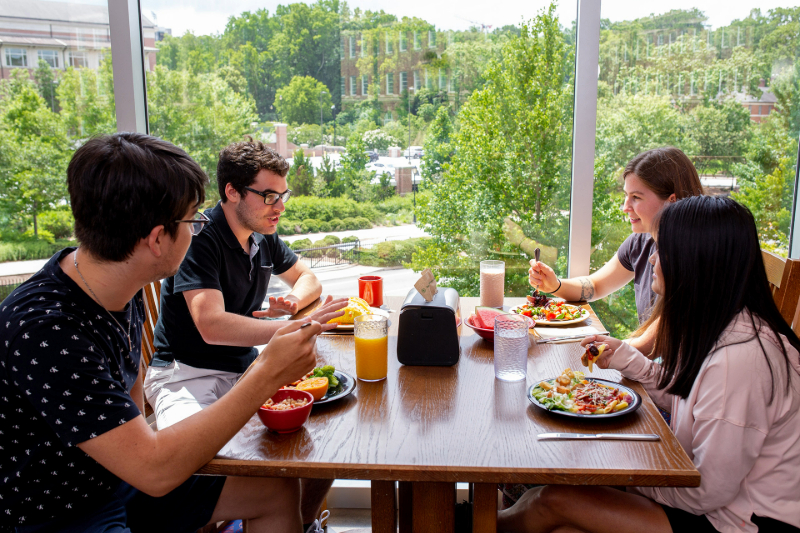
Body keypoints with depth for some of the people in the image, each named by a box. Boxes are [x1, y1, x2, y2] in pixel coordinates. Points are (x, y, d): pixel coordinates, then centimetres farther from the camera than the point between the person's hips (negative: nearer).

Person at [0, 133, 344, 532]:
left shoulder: (123, 289, -4)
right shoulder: (44, 330, -31)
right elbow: (154, 471, -32)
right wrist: (268, 376, -29)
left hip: (118, 481, 8)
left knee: (278, 491, 6)